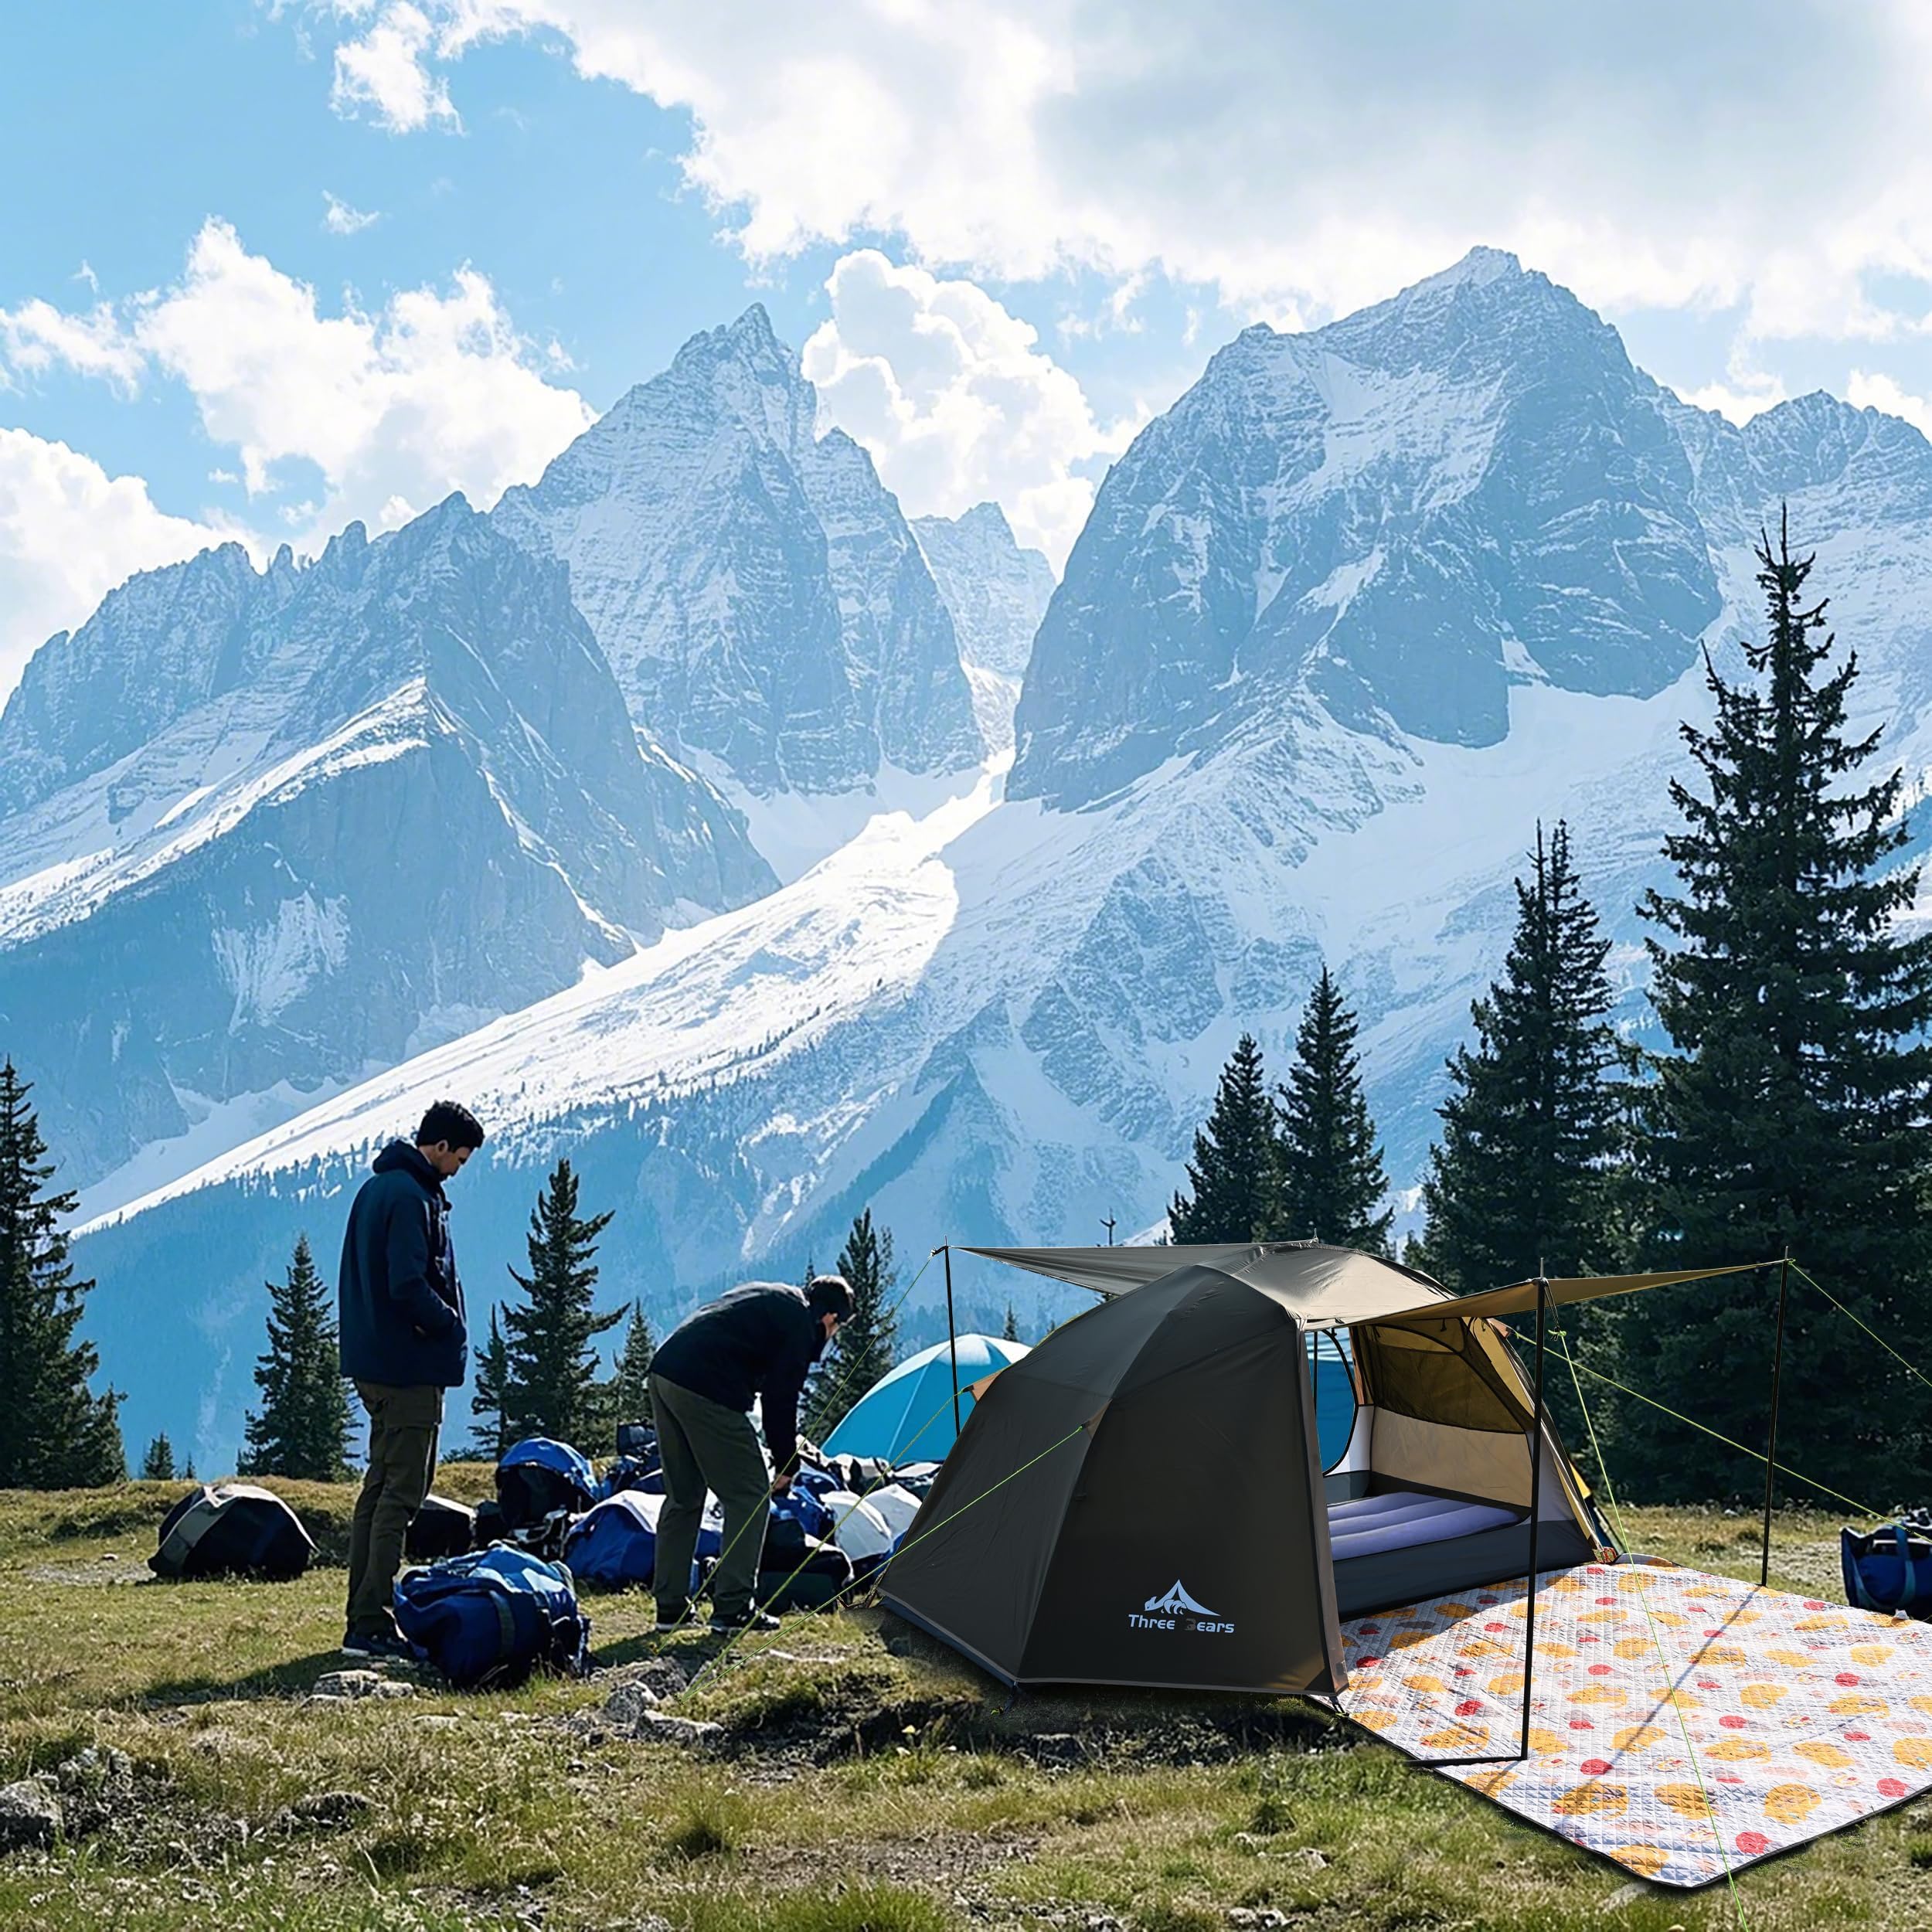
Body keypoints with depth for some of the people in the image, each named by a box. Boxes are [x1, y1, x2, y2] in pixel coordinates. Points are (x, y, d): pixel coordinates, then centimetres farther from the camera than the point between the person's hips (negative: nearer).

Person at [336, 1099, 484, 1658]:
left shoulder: (377, 1187, 15)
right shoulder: (412, 1197, -17)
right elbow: (409, 1286, -24)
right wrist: (453, 1324, -9)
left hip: (372, 1361, 10)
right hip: (410, 1366, -10)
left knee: (380, 1487, 15)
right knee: (401, 1493, -6)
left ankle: (364, 1617, 19)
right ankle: (372, 1623, -6)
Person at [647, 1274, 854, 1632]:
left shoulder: (770, 1296, 25)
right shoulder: (801, 1324, 0)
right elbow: (781, 1398, -2)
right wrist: (786, 1466, 10)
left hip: (663, 1371, 9)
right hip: (706, 1389, -9)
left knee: (682, 1495, 18)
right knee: (749, 1495, 2)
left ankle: (670, 1605, 21)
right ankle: (732, 1607, 2)